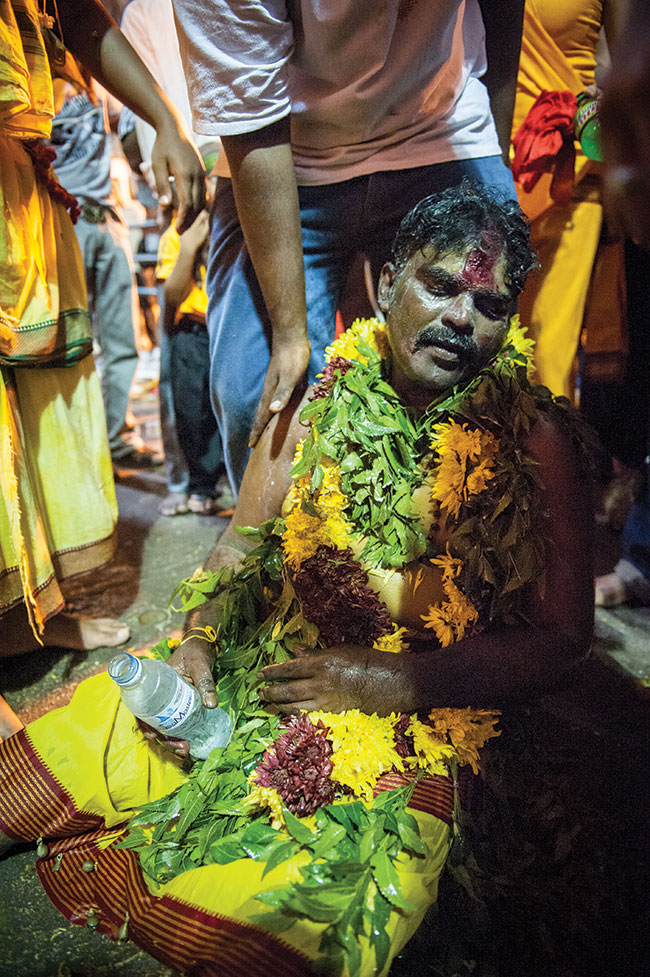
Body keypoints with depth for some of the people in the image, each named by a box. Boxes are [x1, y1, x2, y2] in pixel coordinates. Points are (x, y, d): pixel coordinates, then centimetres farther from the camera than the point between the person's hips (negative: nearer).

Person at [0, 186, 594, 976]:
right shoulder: (318, 394, -1)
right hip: (255, 672, 4)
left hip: (406, 720, -2)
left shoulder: (536, 437, -10)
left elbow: (561, 635, -8)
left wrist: (399, 680, -16)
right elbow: (243, 544, 8)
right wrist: (195, 643, -8)